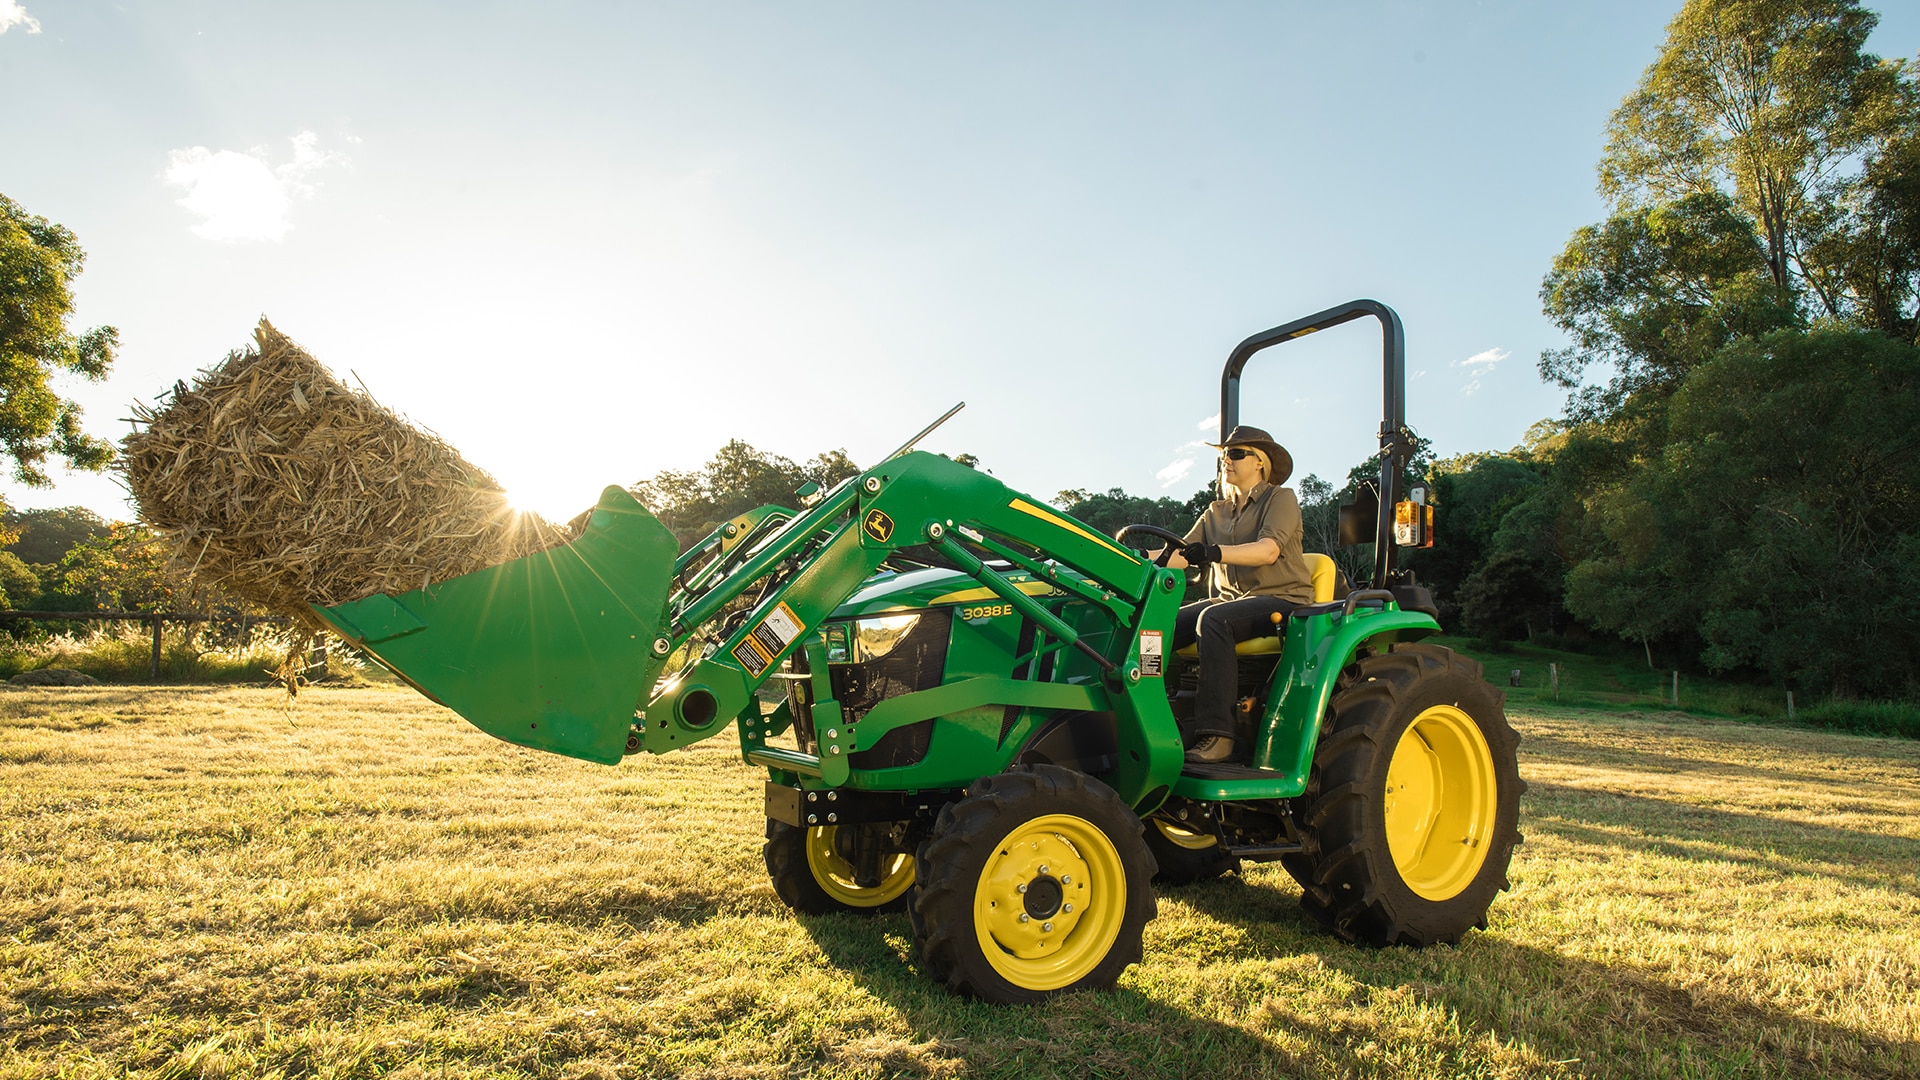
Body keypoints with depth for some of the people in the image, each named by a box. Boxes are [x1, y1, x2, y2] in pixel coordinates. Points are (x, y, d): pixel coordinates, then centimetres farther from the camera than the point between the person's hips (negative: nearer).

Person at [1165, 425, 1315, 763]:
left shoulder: (1280, 498, 0)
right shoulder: (1215, 513, 20)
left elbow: (1268, 551, -19)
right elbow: (1180, 554, 8)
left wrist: (1214, 552, -35)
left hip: (1281, 598, -6)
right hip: (1229, 598, 6)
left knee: (1213, 619, -36)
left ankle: (1216, 733, -36)